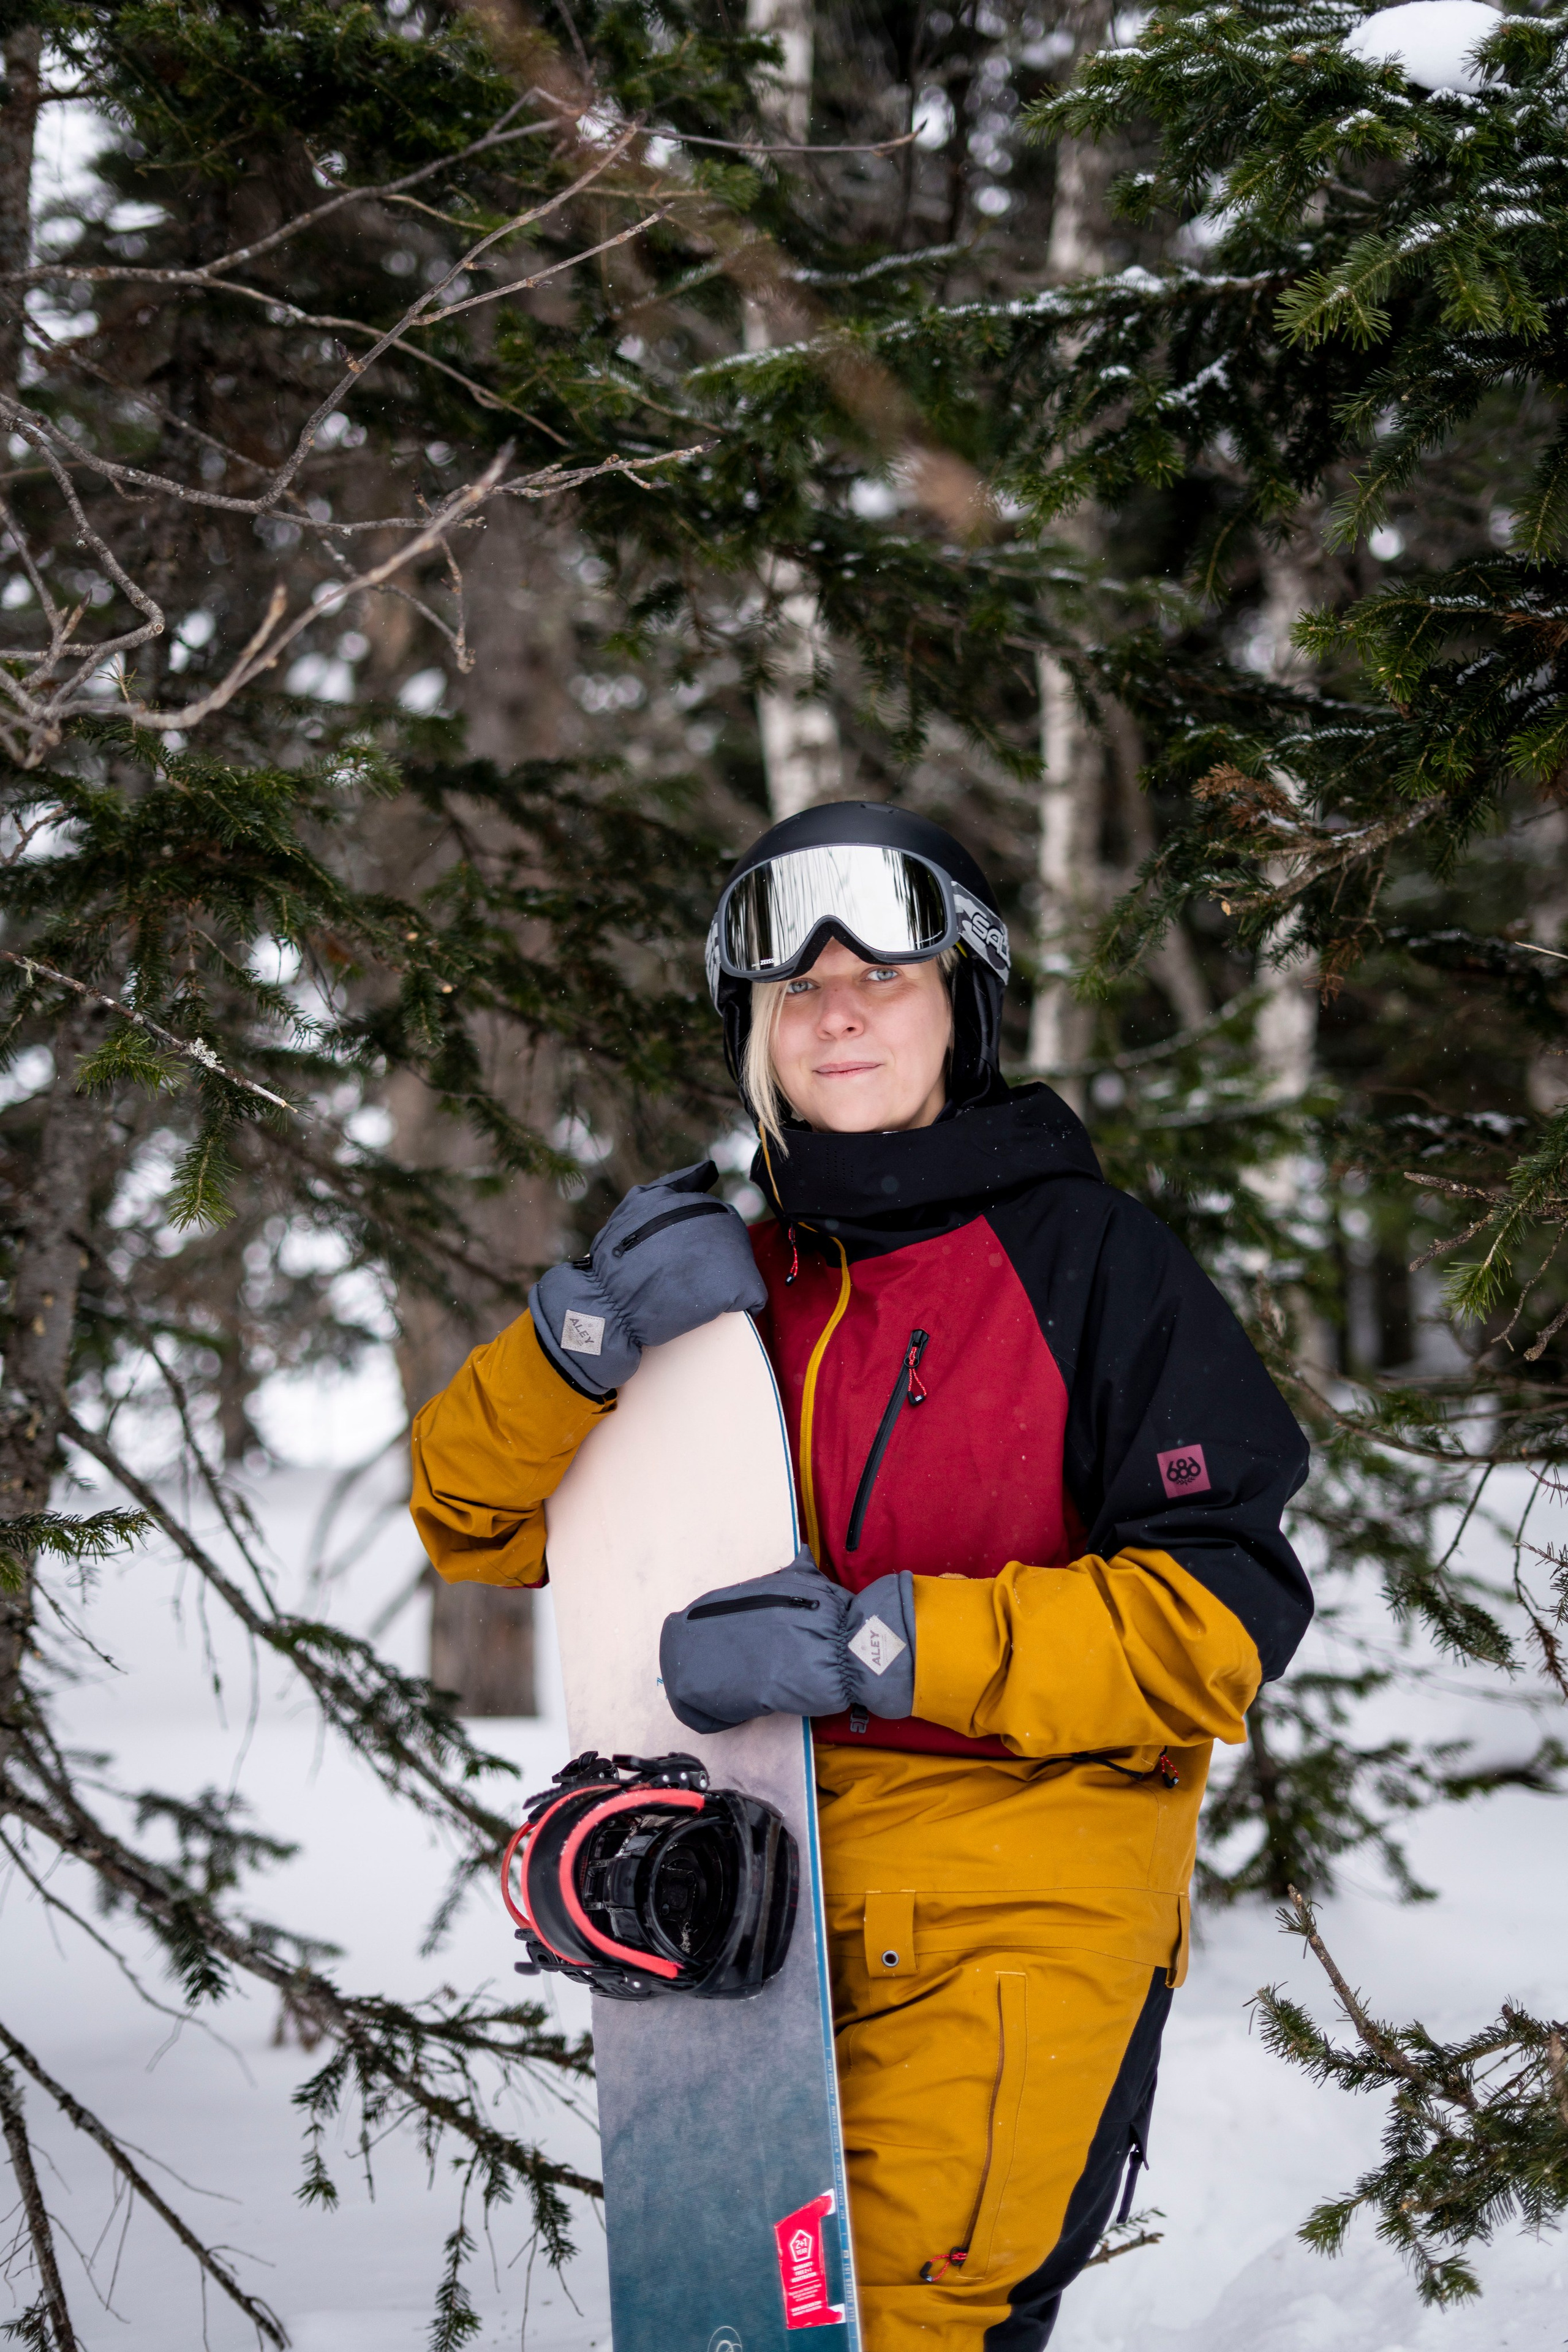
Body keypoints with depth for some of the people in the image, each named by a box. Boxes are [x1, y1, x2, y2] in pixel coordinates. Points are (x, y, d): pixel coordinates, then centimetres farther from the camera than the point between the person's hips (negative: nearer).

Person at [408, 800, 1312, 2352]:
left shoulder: (1088, 1258, -4)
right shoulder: (732, 1275, 10)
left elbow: (1223, 1616, -12)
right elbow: (473, 1522, 12)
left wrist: (883, 1643, -21)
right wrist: (593, 1330, -8)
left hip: (1014, 1896, -5)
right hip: (767, 1890, 5)